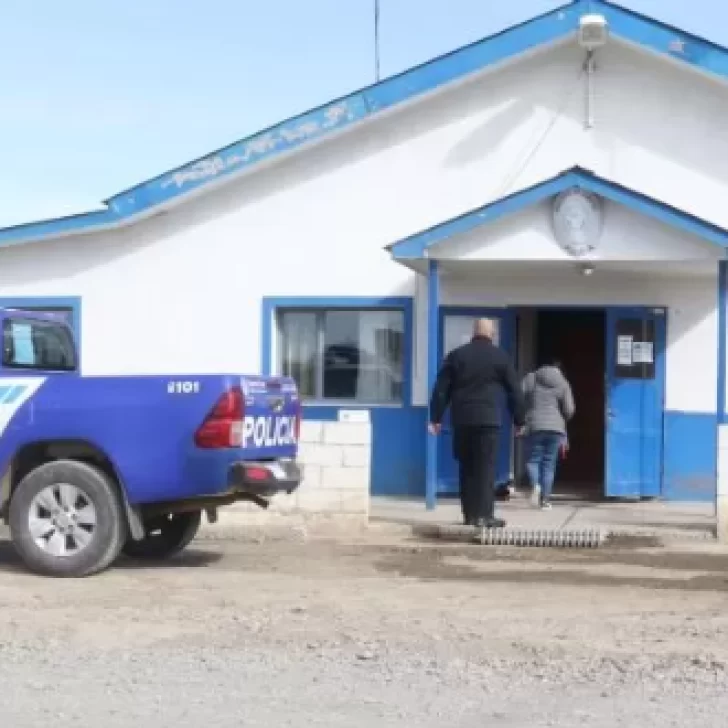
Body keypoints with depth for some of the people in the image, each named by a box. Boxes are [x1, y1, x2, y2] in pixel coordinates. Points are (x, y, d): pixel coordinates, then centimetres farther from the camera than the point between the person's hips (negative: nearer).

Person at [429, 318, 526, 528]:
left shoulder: (456, 355, 9)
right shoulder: (500, 357, 3)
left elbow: (441, 389, 6)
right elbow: (515, 391, 4)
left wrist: (436, 417, 9)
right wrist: (520, 420, 11)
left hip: (461, 420, 3)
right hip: (488, 420, -3)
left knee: (466, 468, 9)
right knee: (486, 468, -2)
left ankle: (469, 514, 12)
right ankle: (484, 515, -8)